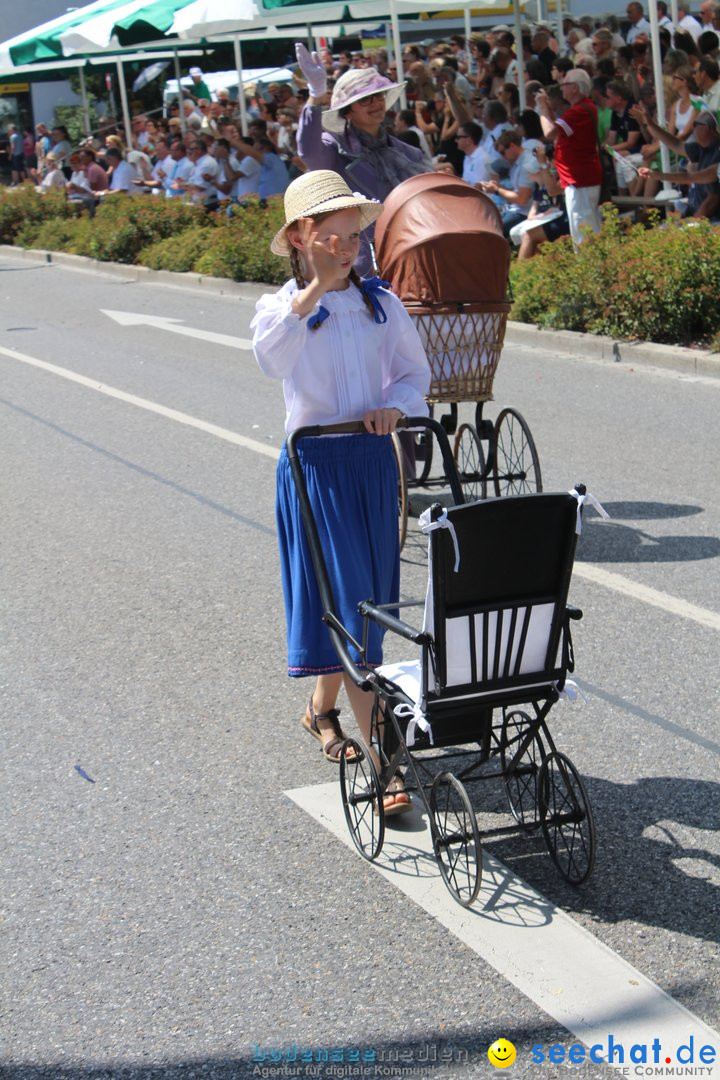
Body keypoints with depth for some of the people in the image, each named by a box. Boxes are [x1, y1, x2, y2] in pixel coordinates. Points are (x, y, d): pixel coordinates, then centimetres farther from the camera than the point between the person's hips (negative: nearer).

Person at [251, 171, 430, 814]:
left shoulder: (381, 303, 5)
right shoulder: (282, 307, -6)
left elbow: (416, 372, 12)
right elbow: (272, 360, -29)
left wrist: (393, 406, -10)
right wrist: (317, 287, -39)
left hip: (374, 460, 5)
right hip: (315, 465, -4)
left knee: (366, 597, 14)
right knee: (345, 603, -9)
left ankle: (322, 707, 39)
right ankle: (384, 764, -10)